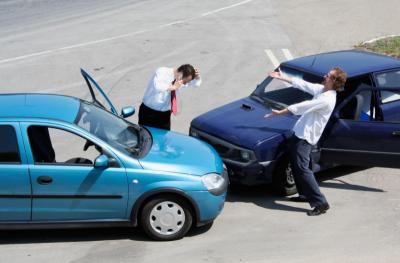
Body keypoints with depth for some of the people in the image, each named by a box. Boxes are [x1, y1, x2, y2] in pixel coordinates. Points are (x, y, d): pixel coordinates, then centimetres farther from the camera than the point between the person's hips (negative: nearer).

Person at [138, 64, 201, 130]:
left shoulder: (180, 82, -4)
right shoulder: (162, 72, -20)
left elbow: (196, 83, 12)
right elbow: (157, 86, -41)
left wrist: (197, 77, -9)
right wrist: (173, 87, -36)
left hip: (165, 114, 5)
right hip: (149, 112, -5)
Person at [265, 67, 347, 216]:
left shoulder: (327, 99, -23)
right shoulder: (321, 90, 6)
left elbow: (302, 107, -21)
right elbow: (302, 84, 17)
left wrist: (279, 112, -15)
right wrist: (282, 77, 19)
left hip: (306, 137, -10)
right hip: (300, 132, 10)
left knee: (302, 168, -14)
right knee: (295, 164, 20)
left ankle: (321, 203, -13)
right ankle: (305, 194, 32)